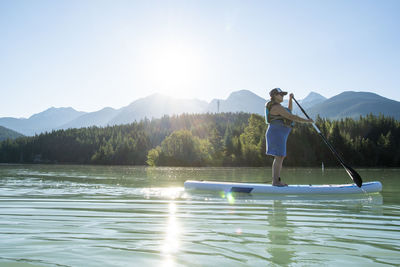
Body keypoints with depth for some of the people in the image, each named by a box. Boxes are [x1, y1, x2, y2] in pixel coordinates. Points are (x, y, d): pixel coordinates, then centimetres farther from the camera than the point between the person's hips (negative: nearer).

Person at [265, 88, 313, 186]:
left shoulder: (275, 107, 19)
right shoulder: (277, 107, -14)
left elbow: (289, 111, 31)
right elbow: (292, 117, -18)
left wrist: (290, 99, 23)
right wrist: (306, 120, -12)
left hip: (279, 135, 11)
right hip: (277, 134, -11)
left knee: (280, 157, 9)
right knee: (279, 158, -10)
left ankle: (276, 180, 10)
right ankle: (275, 181, -9)